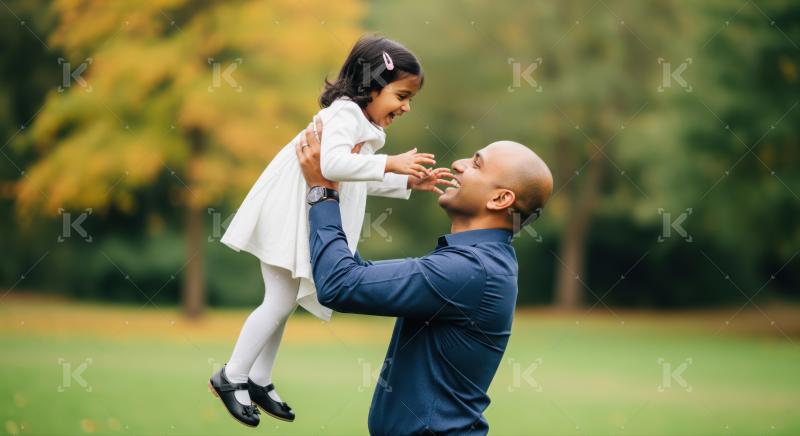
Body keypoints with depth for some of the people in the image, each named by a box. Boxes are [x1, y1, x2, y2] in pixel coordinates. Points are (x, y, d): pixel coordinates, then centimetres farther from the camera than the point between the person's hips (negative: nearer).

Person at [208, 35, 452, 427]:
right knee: (280, 303, -4)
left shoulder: (361, 122, 12)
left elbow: (360, 181, 19)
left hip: (308, 223, 10)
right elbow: (333, 163, -37)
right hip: (290, 217, -10)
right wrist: (390, 163, -33)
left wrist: (409, 182, 11)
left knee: (283, 303, 15)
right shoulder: (346, 112, -20)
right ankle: (231, 377, 9)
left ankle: (258, 380, 26)